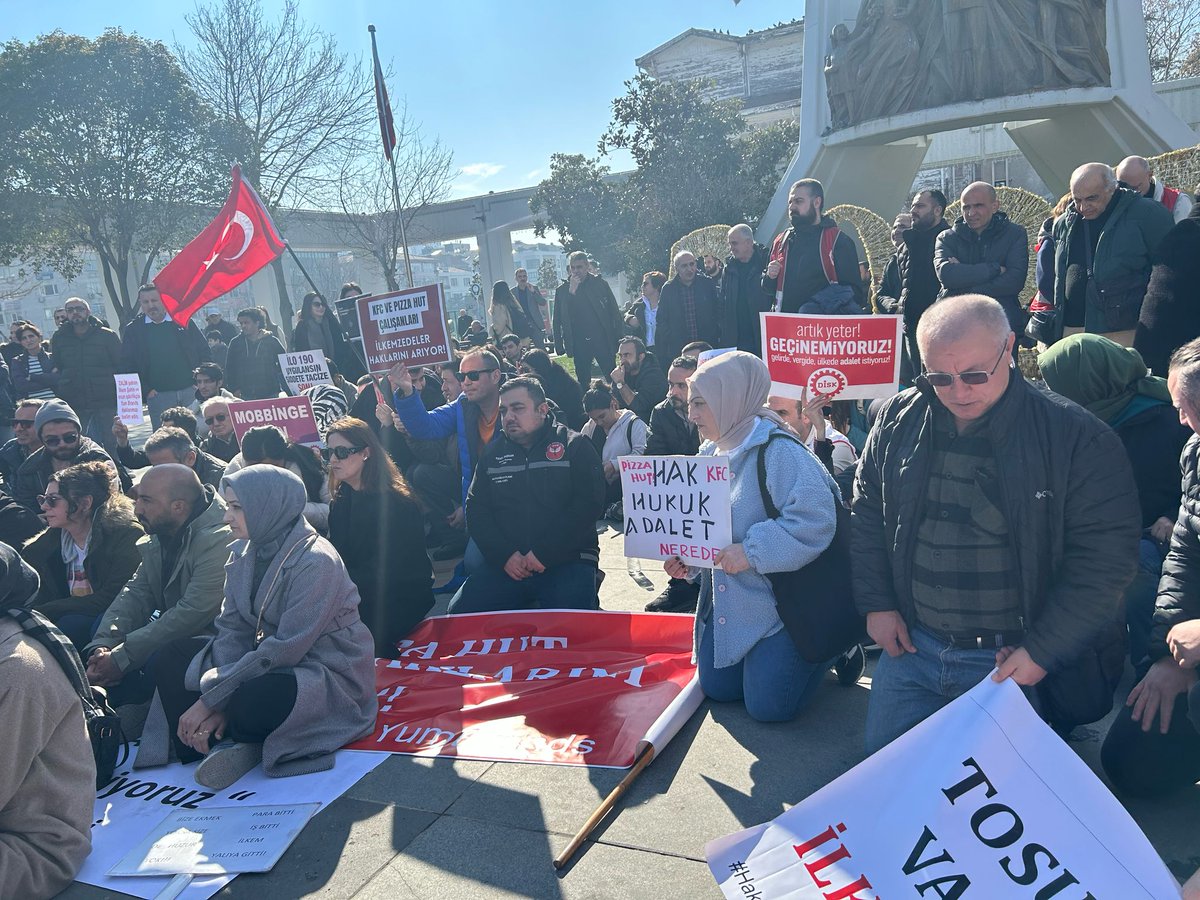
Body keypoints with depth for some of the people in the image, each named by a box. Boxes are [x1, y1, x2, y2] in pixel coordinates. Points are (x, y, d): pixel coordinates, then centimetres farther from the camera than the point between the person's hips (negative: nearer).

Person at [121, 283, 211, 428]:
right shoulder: (133, 330, 4)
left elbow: (204, 351, 9)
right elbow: (126, 366, 5)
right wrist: (145, 390, -5)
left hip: (190, 390, 1)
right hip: (158, 395, 0)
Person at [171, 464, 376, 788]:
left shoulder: (315, 561, -22)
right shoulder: (244, 552, 3)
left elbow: (287, 648, -24)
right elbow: (232, 628, -2)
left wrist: (213, 700, -22)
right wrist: (218, 701, -17)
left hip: (328, 677, -8)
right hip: (269, 662, 8)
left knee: (250, 703, -35)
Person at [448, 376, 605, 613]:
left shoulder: (575, 446, 3)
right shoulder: (492, 454, 16)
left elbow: (589, 505, -7)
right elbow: (476, 510, 9)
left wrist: (545, 554, -13)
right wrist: (504, 555, -7)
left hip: (567, 560, -4)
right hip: (506, 563, 4)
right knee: (461, 612, -15)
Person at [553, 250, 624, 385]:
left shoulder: (600, 284, 4)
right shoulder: (562, 290, 5)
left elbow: (614, 312, 3)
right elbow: (558, 320, 1)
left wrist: (618, 338, -2)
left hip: (602, 340, -1)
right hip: (579, 343, 1)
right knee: (583, 381, 8)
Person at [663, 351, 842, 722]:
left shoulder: (778, 451, -22)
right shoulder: (709, 454, 5)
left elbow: (814, 520, -32)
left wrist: (751, 552, -31)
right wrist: (685, 558, -3)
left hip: (782, 603, -8)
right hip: (729, 607, 8)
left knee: (768, 705, -5)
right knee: (718, 689, 13)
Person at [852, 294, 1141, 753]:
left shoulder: (1077, 437, -14)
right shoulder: (899, 419, -1)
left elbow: (1106, 555, -13)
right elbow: (866, 513, 8)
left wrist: (1042, 651, -14)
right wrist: (876, 603, 2)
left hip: (1010, 660, -4)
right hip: (911, 646, 4)